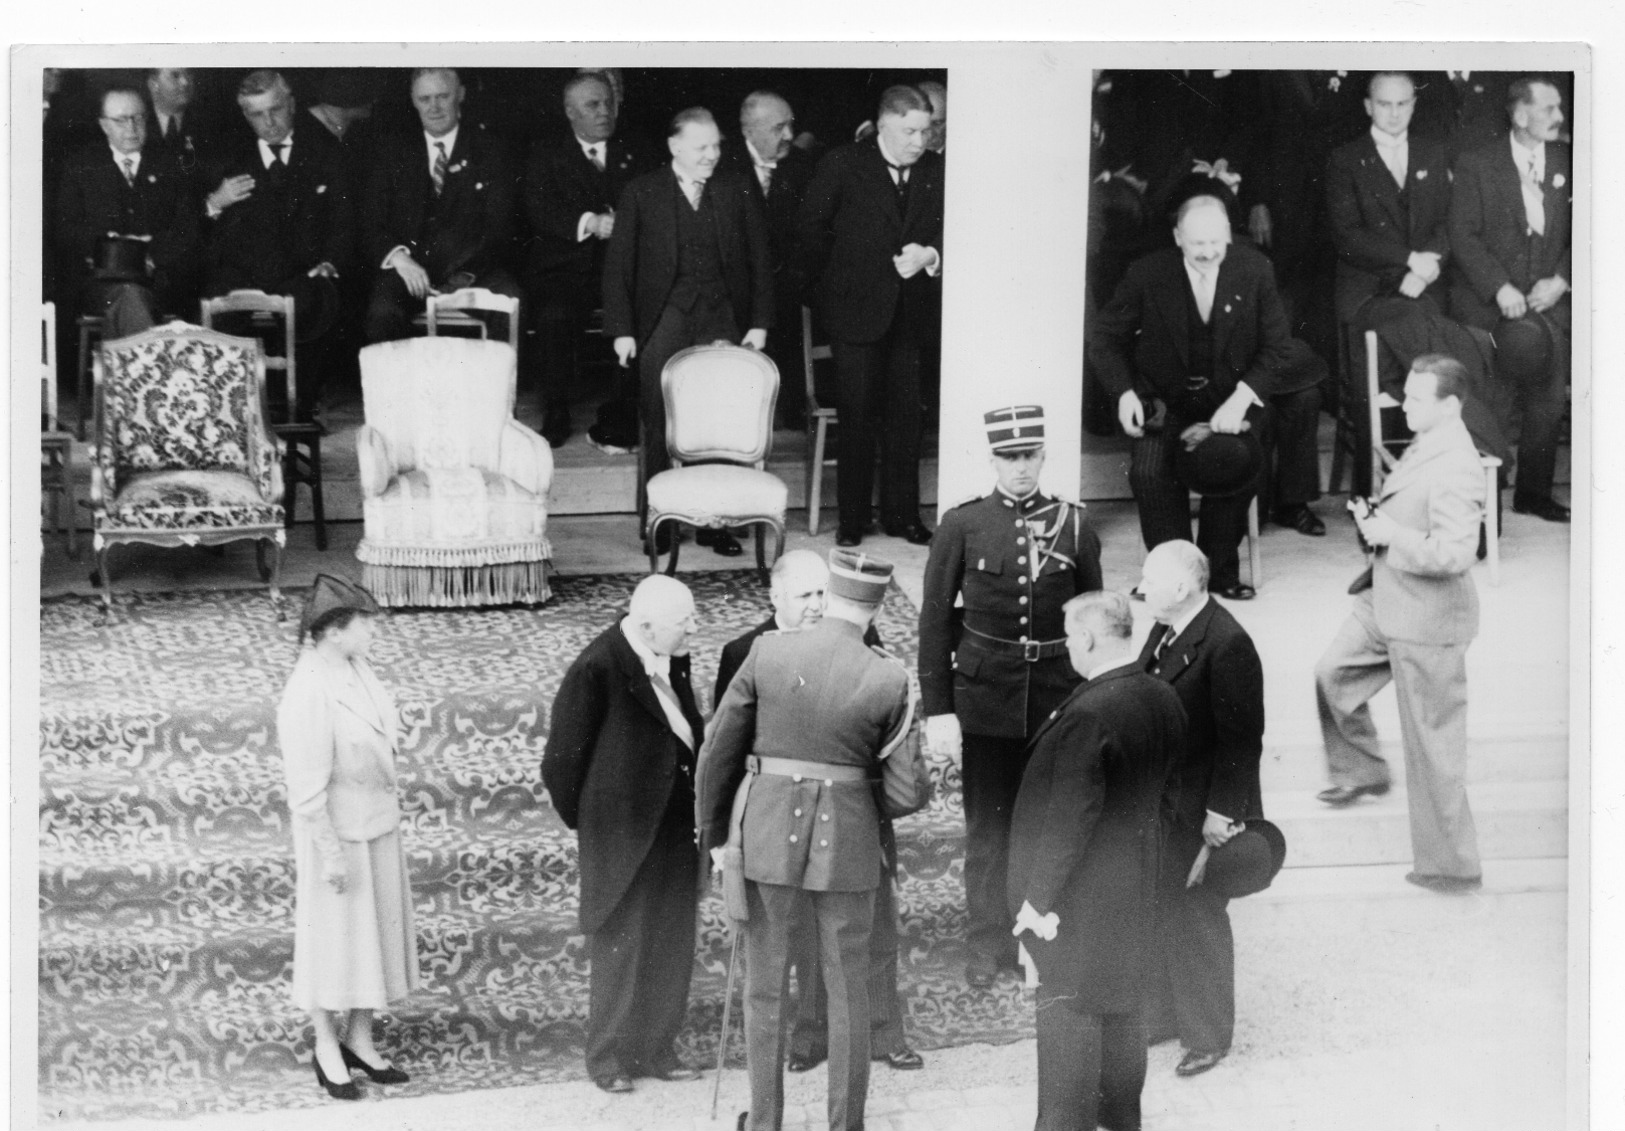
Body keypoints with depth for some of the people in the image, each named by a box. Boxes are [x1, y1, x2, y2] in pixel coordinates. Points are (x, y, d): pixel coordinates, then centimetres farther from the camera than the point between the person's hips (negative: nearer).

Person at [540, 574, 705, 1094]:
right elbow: (562, 759, -12)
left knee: (671, 944, 13)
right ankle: (608, 1057, 17)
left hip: (675, 825, 7)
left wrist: (698, 807, 14)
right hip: (623, 830, -7)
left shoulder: (673, 659, 1)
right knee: (620, 945, 4)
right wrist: (582, 818, -1)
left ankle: (655, 1049, 26)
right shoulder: (597, 670, -20)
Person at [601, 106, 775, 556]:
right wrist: (621, 329, -5)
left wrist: (759, 323, 2)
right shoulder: (642, 194, 3)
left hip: (723, 324, 1)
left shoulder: (736, 194, 9)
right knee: (658, 428, 2)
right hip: (662, 326, -1)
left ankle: (714, 523, 7)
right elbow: (618, 265, 2)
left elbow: (760, 261, 10)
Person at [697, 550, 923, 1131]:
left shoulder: (767, 653, -9)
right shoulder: (889, 680, -12)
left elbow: (719, 750, -4)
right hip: (846, 843, -1)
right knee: (847, 992, 15)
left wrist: (714, 833, 8)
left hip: (765, 837, 1)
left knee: (764, 986, 16)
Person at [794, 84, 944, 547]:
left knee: (906, 416, 7)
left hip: (911, 312, 3)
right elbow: (810, 229, -1)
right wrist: (817, 290, 1)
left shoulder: (936, 171, 5)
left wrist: (930, 254, -13)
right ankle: (852, 519, 10)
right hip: (856, 307, -3)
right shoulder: (843, 165, -5)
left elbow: (949, 231, 7)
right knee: (857, 416, 1)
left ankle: (902, 514, 17)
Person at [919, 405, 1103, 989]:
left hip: (1057, 694, 1)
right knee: (987, 827, 5)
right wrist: (937, 710, -5)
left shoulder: (1073, 525, 0)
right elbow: (935, 619, -2)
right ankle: (986, 946, 16)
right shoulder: (962, 525, -4)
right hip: (984, 696, -1)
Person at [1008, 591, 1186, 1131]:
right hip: (1138, 885, 8)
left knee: (1069, 1011, 2)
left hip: (1083, 898, -8)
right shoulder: (1163, 700, -1)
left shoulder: (1089, 716, -27)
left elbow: (1069, 818, -26)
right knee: (1123, 1002, 21)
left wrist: (1039, 897, -19)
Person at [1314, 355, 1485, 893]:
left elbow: (1453, 552, -34)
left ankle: (1451, 865, 13)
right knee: (1333, 673, 24)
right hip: (1389, 602, 10)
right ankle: (1362, 772, 46)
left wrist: (1391, 537, -23)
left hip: (1427, 622, -10)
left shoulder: (1455, 470, -27)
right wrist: (1376, 517, 4)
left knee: (1432, 744, 1)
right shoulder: (1426, 445, 4)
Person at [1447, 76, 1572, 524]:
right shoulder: (1477, 166, -3)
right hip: (1489, 304, -4)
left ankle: (1534, 491, 18)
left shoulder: (1567, 164, 8)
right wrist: (1500, 289, -17)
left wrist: (1561, 280, -7)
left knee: (1549, 402, 3)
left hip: (1548, 300, 4)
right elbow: (1463, 236, -7)